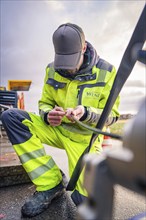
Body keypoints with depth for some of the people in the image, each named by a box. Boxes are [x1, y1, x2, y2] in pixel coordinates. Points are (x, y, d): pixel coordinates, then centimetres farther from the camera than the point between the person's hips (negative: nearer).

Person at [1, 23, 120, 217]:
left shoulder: (106, 71, -11)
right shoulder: (52, 70, -3)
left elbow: (112, 115, -10)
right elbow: (45, 103, 5)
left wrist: (85, 113, -30)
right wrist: (48, 115, -21)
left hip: (85, 136, -3)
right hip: (56, 129, 4)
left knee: (83, 199, -14)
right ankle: (50, 184, -13)